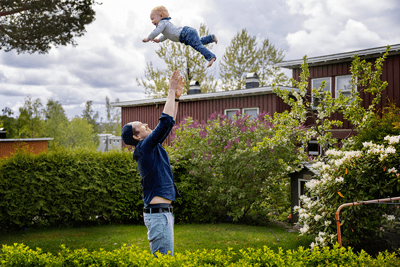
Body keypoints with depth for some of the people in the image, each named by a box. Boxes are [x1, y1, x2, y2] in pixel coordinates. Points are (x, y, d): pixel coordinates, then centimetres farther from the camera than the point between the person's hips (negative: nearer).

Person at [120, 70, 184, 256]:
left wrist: (177, 97, 16)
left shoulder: (152, 147, 15)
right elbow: (165, 122, -19)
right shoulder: (144, 147, -11)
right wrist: (171, 92, -10)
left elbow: (169, 124, 21)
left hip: (162, 212, 10)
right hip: (158, 213, -10)